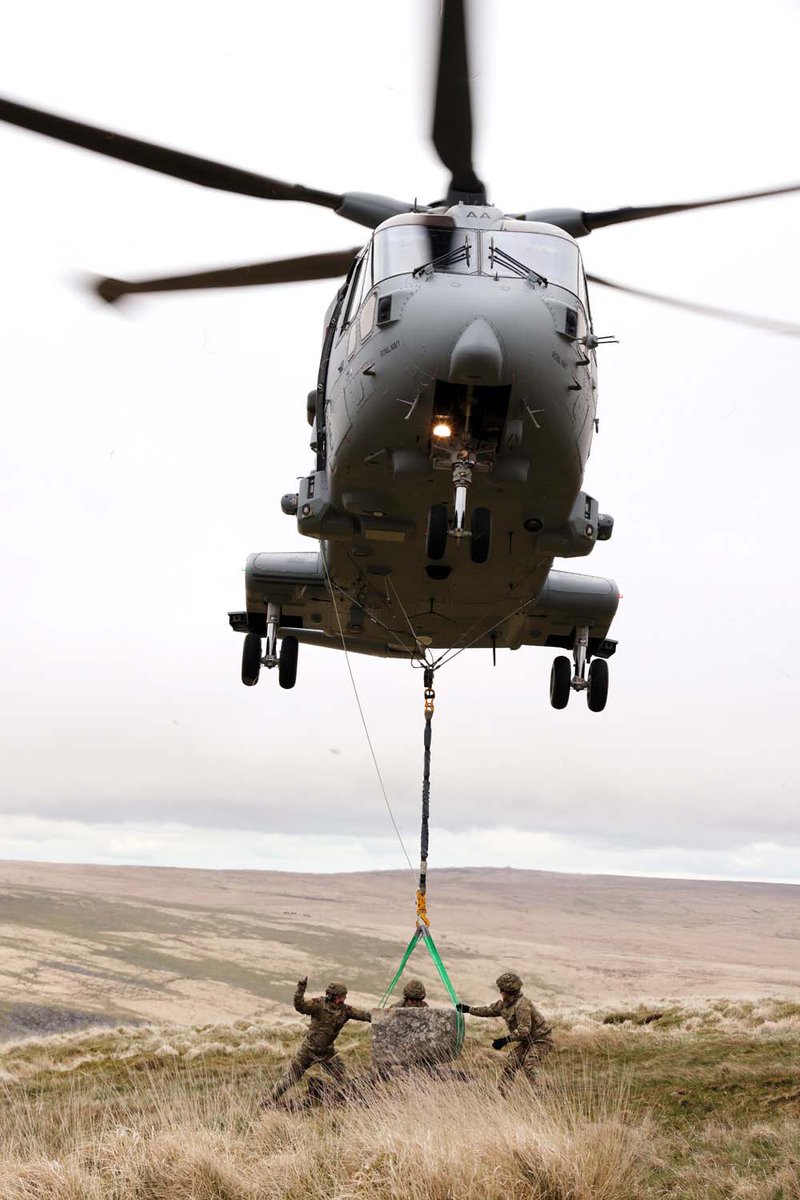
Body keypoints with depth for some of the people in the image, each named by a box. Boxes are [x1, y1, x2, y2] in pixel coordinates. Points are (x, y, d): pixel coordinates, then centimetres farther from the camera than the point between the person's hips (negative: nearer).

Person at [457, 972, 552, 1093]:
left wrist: (505, 1041, -34)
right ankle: (501, 1092, 12)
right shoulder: (504, 1003, 2)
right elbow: (490, 1010, 20)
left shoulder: (522, 1005, -28)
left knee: (528, 1067, -21)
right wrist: (469, 1009, 21)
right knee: (511, 1063, 6)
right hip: (527, 1040, 9)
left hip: (541, 1039, -9)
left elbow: (523, 1030, -33)